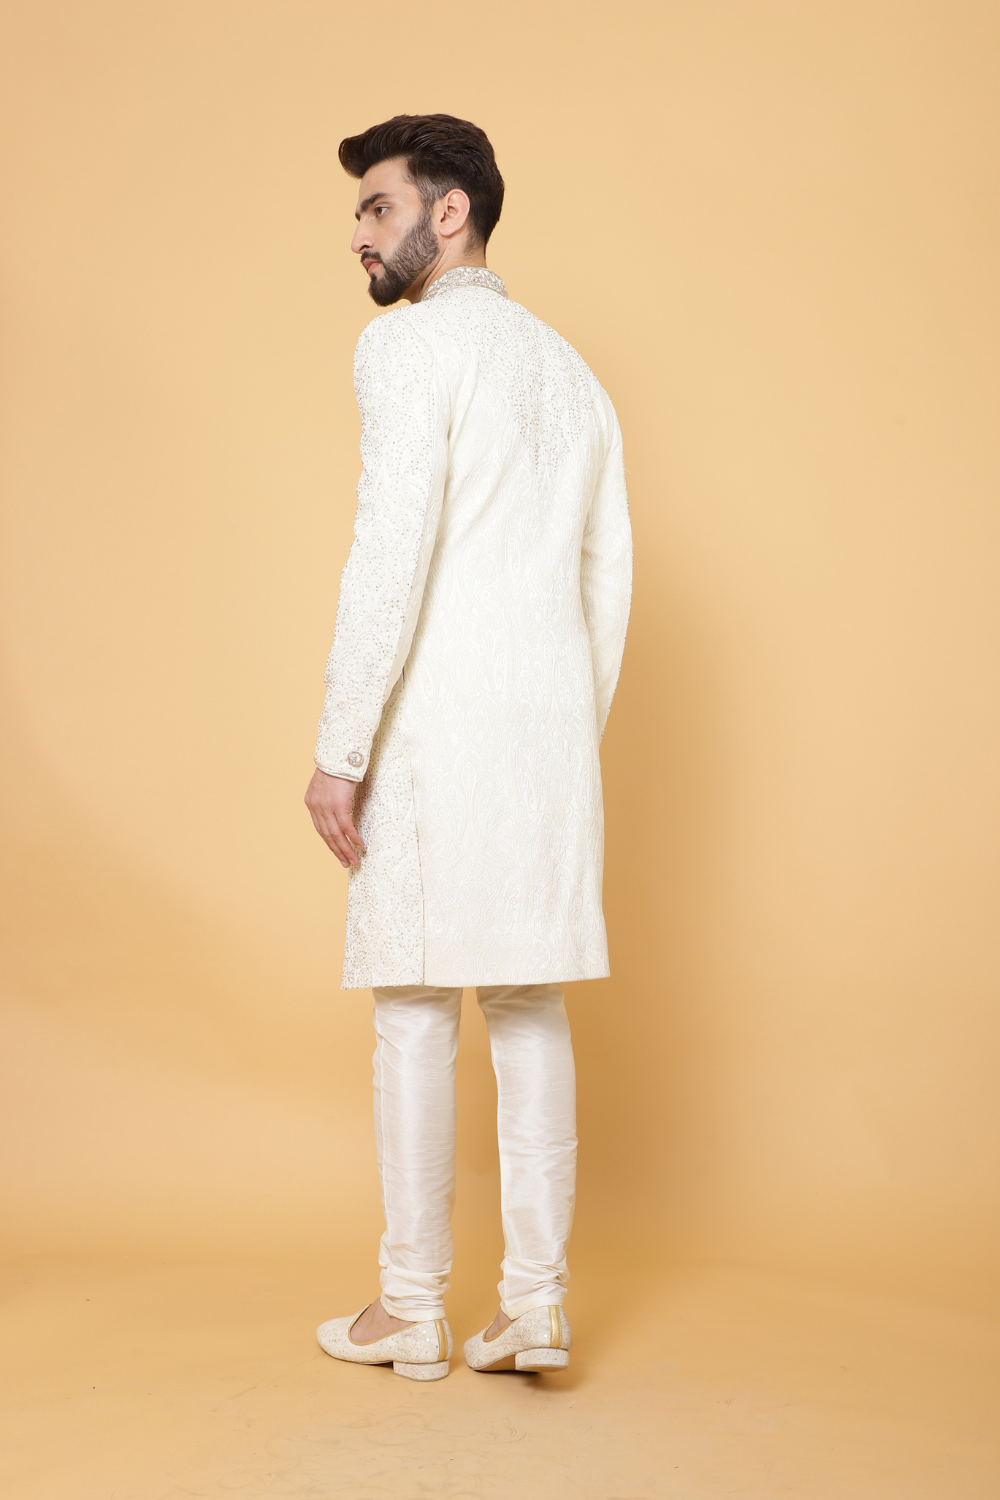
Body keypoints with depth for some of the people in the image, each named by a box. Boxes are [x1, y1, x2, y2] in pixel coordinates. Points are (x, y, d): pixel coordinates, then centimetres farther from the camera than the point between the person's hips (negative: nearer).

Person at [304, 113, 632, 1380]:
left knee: (415, 1005, 0)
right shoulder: (571, 371, 20)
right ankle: (536, 1303, 9)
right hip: (553, 720, 7)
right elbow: (609, 579, 17)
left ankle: (412, 1310, 9)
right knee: (528, 1004, 7)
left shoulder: (411, 343, -5)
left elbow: (393, 552, -16)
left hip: (438, 720, -7)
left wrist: (338, 750, -14)